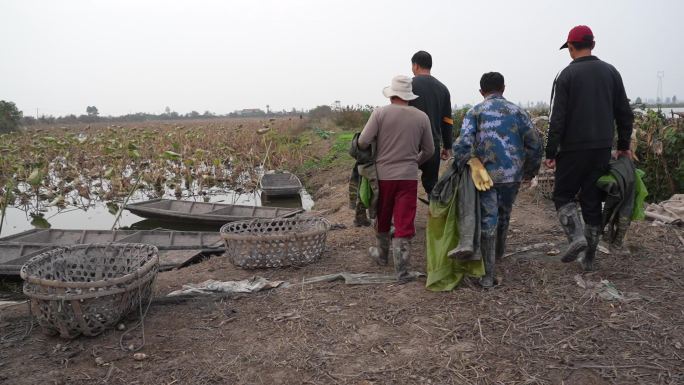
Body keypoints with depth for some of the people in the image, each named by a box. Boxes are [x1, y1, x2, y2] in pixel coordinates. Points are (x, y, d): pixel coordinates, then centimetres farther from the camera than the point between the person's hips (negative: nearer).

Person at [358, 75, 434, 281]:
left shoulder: (380, 113, -8)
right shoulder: (421, 117, 1)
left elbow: (363, 142, -12)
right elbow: (429, 150, 8)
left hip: (383, 175, 0)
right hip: (409, 176, 1)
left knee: (382, 218, 19)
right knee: (404, 223, 3)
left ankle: (382, 254, 39)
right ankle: (401, 270, 3)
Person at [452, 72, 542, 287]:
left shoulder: (475, 112, 2)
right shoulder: (517, 111, 8)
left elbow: (463, 142, -15)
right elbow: (534, 144, 4)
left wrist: (470, 163, -4)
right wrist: (530, 172, 14)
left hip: (486, 173, -2)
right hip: (512, 174, 3)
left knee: (488, 220, 1)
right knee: (504, 215, 22)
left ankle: (488, 275, 1)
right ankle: (498, 254, 45)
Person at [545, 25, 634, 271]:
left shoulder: (566, 75, -6)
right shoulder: (610, 72, 7)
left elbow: (557, 119, -11)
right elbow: (624, 113, 9)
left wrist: (551, 153, -7)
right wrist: (624, 145, 18)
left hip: (573, 149, -4)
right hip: (603, 149, 4)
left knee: (563, 195, 11)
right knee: (592, 200, 11)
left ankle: (577, 236, -12)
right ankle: (589, 257, 16)